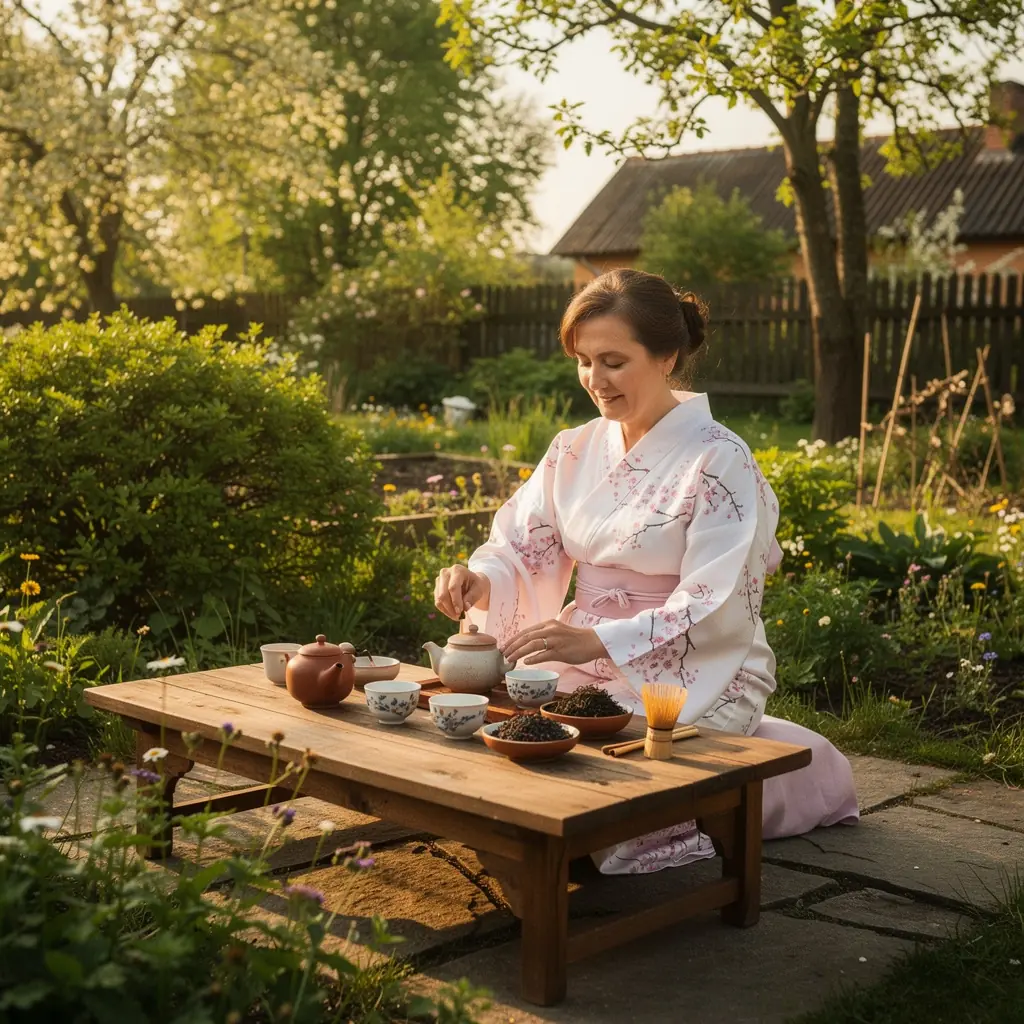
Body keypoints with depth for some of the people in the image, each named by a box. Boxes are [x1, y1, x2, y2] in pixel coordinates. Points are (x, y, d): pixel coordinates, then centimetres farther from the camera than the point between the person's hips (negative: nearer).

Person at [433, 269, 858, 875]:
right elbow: (522, 549, 5)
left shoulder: (719, 462, -11)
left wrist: (597, 641, -28)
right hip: (586, 665, 6)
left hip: (690, 677, -6)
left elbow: (715, 611, -18)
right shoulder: (576, 451, 8)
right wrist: (478, 581, -18)